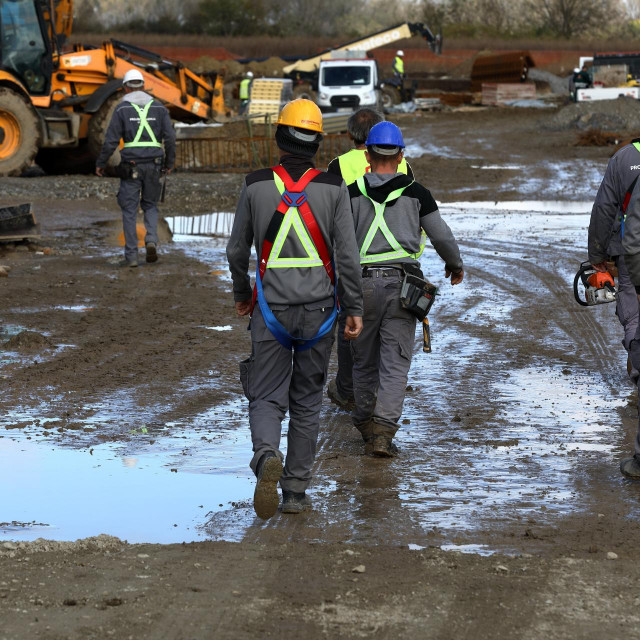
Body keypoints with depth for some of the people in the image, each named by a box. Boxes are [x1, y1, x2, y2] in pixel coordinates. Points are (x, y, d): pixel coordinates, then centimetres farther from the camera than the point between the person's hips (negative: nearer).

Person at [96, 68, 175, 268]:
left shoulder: (122, 109, -2)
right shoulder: (158, 108, 6)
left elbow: (111, 140, -5)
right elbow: (170, 137, 2)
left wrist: (100, 163, 5)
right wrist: (169, 162, 14)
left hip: (131, 166, -2)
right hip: (153, 165, 2)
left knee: (129, 210, 4)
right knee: (150, 205, 18)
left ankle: (131, 256, 1)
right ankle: (151, 240, -8)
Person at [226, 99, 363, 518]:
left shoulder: (256, 186, -4)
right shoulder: (333, 189, -5)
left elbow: (237, 250, 4)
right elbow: (348, 255, -7)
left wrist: (240, 293, 21)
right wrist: (355, 309, 1)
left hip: (271, 309, -1)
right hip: (318, 310, 1)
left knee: (267, 400, 5)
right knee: (307, 401, 14)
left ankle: (267, 457, -27)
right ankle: (296, 491, 15)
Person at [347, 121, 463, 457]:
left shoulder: (352, 195, 2)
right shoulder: (415, 193, 4)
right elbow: (441, 236, 10)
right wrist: (455, 263, 29)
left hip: (362, 282, 1)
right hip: (401, 281, -1)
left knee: (364, 360, 16)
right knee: (395, 363, -1)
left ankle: (365, 422, 29)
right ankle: (382, 432, -12)